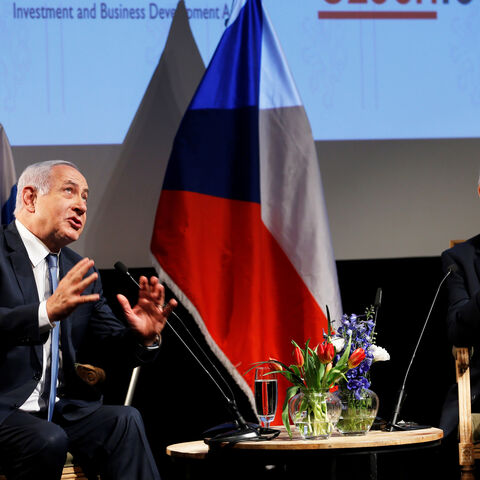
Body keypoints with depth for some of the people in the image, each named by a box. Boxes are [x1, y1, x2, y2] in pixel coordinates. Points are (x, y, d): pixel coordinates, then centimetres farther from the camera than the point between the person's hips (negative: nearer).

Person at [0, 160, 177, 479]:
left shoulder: (81, 272, 18)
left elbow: (109, 344, 15)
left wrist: (142, 337, -8)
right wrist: (47, 313, -37)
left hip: (63, 410, 6)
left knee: (125, 421, -22)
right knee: (48, 440, -35)